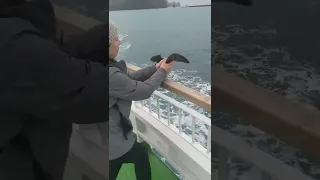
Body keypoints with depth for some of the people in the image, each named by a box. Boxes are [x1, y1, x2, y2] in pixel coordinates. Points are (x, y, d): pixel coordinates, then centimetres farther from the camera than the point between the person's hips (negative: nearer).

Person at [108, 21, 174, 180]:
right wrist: (162, 72, -3)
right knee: (141, 154, 19)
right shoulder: (111, 76, -33)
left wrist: (154, 68, 6)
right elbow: (143, 91, -20)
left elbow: (127, 78, 8)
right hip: (112, 141, -9)